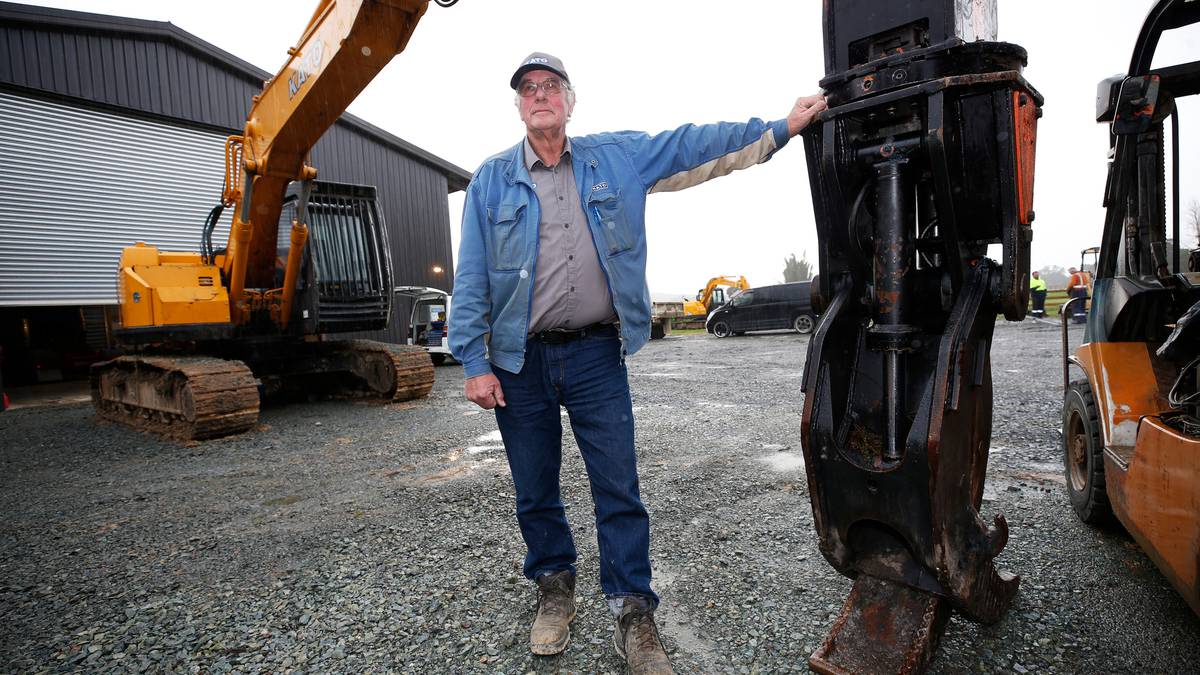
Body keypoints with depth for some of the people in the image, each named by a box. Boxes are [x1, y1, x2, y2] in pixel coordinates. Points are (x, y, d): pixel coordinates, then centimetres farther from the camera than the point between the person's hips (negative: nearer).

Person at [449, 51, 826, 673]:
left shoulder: (617, 157, 8)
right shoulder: (491, 179, 6)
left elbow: (697, 146, 8)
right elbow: (471, 278, 2)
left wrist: (783, 126, 2)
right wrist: (474, 363, -5)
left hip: (596, 353, 0)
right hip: (519, 362, 1)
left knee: (618, 487, 3)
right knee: (535, 492, 13)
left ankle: (633, 613, 19)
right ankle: (554, 590, 35)